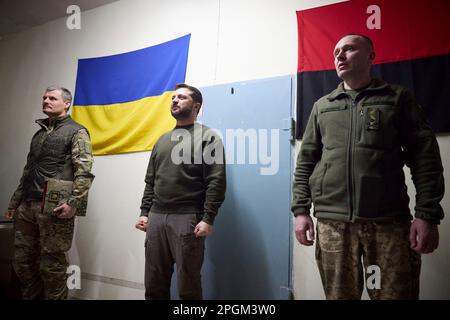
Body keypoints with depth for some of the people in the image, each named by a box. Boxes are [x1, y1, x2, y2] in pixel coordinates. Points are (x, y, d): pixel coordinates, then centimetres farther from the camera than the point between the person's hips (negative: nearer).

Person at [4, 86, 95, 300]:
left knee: (51, 264, -1)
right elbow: (27, 171, 24)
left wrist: (73, 203, -22)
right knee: (22, 261, 11)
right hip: (27, 206, 7)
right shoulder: (39, 133, 21)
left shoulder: (76, 132, 0)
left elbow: (84, 172, -12)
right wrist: (15, 201, 20)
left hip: (54, 207, -7)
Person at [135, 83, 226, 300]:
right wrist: (144, 212, 11)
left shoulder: (207, 137, -1)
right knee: (154, 285, 12)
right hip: (156, 217, 6)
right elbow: (150, 181, 19)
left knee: (188, 286, 4)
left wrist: (208, 219, -16)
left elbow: (216, 182, -9)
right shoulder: (162, 140, 19)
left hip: (188, 218, -6)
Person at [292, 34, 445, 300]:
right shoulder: (322, 106, 15)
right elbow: (306, 161, 12)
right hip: (332, 222, 2)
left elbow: (425, 156, 2)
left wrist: (427, 214, -7)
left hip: (390, 221, -1)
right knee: (339, 294, 6)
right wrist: (301, 210, 3)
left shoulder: (398, 98, 9)